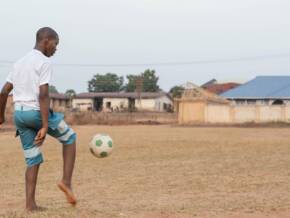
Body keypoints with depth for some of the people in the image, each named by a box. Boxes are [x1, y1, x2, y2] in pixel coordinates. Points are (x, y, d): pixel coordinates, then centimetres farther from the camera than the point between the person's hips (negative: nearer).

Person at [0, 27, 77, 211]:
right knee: (69, 138, 15)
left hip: (19, 113, 7)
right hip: (36, 112, -7)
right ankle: (66, 181, 4)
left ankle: (30, 203, 3)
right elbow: (43, 95, -18)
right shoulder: (44, 62, -8)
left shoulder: (20, 63, 16)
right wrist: (45, 126, -21)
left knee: (33, 160, 11)